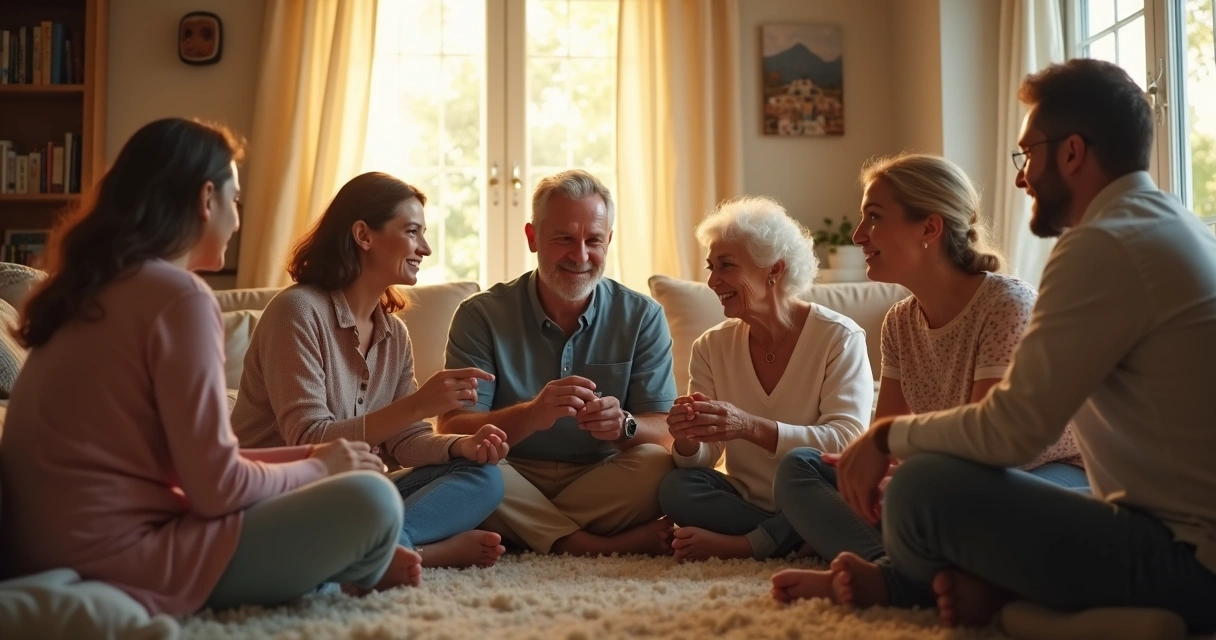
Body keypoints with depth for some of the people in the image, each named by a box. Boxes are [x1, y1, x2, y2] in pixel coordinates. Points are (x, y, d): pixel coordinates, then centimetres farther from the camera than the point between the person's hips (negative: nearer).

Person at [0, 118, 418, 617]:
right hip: (117, 557, -10)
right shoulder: (179, 295, -15)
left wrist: (308, 457, 14)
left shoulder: (93, 288, 12)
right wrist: (320, 467, 1)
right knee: (371, 500, -6)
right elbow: (218, 486, -17)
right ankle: (360, 565, 22)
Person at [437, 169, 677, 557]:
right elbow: (452, 430, -14)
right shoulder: (480, 317, -3)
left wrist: (624, 425, -29)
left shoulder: (642, 318, 2)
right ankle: (599, 547, -24)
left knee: (657, 463, -28)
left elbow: (665, 432, -5)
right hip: (513, 483, 0)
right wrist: (531, 415, -34)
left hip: (601, 487, 1)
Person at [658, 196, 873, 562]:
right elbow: (703, 458, 0)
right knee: (676, 488, -24)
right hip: (746, 498, 3)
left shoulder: (840, 338, -9)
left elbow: (846, 441, -21)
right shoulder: (712, 347, 4)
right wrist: (687, 441, -25)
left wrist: (751, 428, -34)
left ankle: (739, 545, -16)